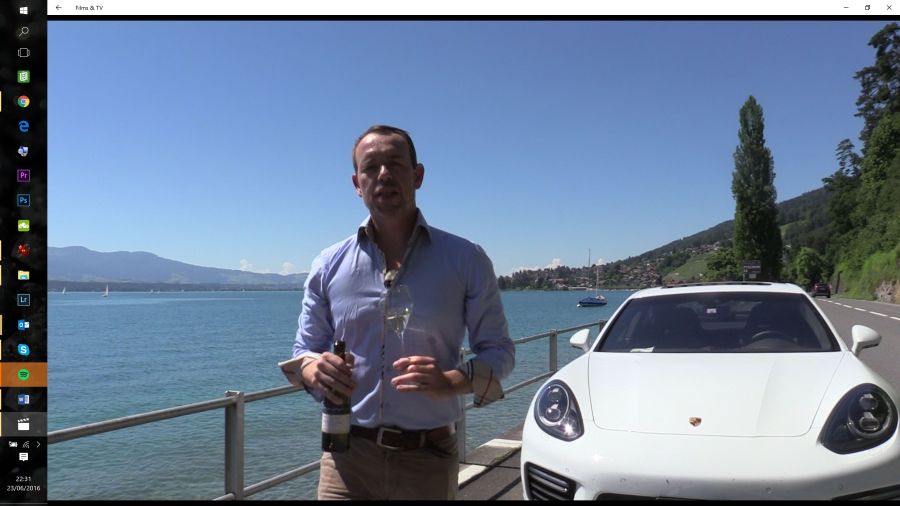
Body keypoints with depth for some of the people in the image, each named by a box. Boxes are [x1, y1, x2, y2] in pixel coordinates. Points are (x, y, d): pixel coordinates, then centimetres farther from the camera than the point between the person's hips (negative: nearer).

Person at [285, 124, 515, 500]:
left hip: (428, 459, -1)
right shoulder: (329, 265, 3)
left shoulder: (466, 260, -4)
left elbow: (498, 350, 0)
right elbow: (304, 351, 10)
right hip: (347, 457, 1)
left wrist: (450, 382, -21)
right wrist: (315, 370, -15)